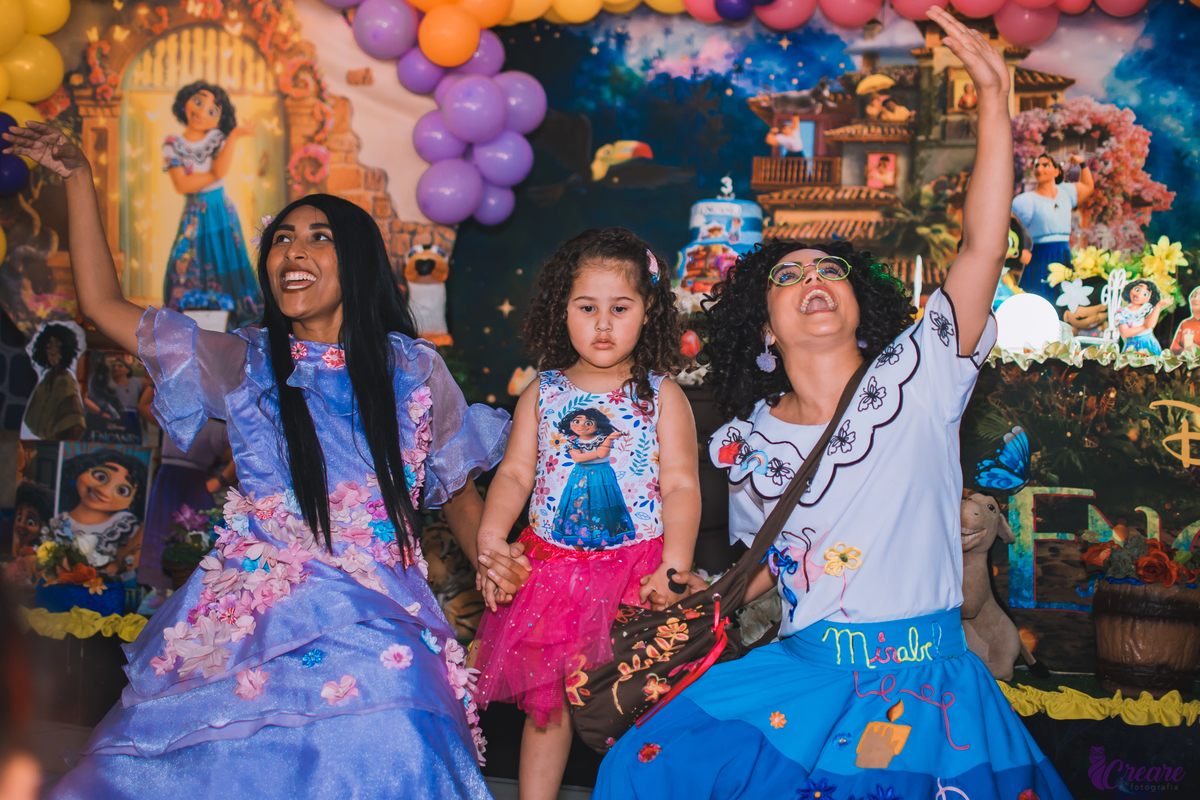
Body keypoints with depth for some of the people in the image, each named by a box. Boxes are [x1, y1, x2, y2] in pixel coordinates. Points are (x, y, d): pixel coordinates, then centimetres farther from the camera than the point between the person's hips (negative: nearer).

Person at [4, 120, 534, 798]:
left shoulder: (413, 369, 10)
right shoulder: (244, 364, 12)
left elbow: (455, 486, 20)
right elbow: (103, 304, 14)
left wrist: (491, 557, 5)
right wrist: (79, 178, 13)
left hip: (378, 616, 0)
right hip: (254, 607, 1)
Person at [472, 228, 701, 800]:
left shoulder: (662, 395, 1)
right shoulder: (542, 393, 8)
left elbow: (681, 484, -4)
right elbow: (514, 474, 7)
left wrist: (674, 566, -15)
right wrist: (490, 541, -8)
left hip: (639, 569, -2)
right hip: (553, 565, 2)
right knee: (546, 696, 7)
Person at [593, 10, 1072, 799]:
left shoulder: (918, 379, -2)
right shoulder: (746, 442, 7)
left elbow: (984, 249, -14)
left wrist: (995, 103, -20)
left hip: (927, 689, -1)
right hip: (800, 681, 2)